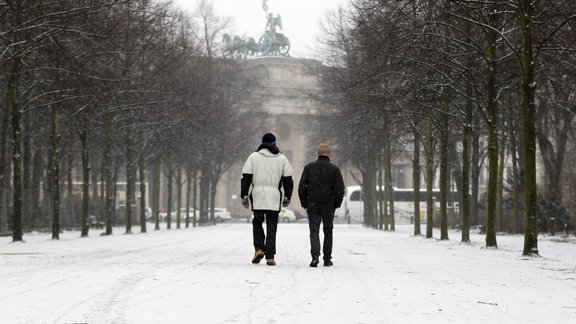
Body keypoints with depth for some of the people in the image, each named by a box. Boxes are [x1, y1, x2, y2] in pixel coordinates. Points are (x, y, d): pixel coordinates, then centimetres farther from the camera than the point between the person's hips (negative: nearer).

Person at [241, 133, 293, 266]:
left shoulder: (253, 157, 7)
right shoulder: (282, 159, 10)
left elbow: (246, 178, 1)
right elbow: (288, 180, 9)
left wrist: (244, 195, 3)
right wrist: (287, 197, 17)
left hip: (257, 195, 0)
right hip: (274, 197, 1)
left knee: (257, 223, 16)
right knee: (271, 227, 4)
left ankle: (259, 249, -2)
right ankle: (270, 256, 0)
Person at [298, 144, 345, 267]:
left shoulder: (309, 167, 2)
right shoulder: (334, 169, -2)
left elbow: (302, 187, 0)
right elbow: (340, 189, -6)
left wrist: (305, 204, 7)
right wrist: (336, 204, 6)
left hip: (312, 206, 0)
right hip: (329, 206, 0)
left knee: (314, 231, 1)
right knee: (328, 232, 13)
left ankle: (315, 256, -20)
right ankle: (327, 259, 15)